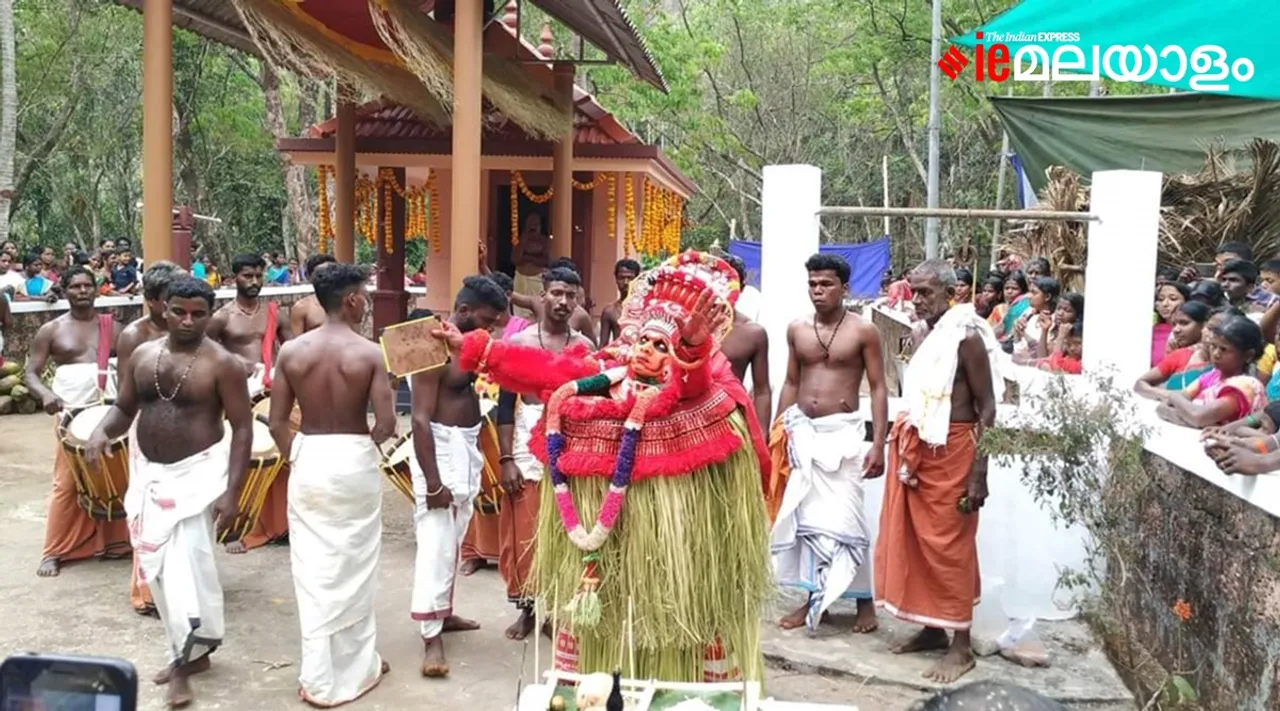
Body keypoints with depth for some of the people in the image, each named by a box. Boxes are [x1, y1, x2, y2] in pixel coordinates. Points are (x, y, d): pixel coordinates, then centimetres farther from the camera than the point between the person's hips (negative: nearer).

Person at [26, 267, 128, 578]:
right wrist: (45, 394, -18)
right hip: (70, 414, -1)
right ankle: (54, 552, 6)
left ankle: (113, 541, 15)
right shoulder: (51, 330, 6)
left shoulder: (112, 327, 10)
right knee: (66, 483, -2)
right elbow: (31, 373, 4)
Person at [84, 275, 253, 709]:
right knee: (157, 568, 12)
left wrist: (232, 491, -18)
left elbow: (242, 428, -12)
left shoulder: (222, 364, -11)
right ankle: (190, 651, 26)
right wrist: (102, 432, -10)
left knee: (187, 565, -13)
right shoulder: (143, 356, 5)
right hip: (149, 474, 6)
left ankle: (185, 658, 3)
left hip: (198, 473, -6)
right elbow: (124, 408, 14)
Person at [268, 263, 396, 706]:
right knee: (354, 567, 12)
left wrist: (297, 457, 12)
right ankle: (357, 668, 24)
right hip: (355, 462, -2)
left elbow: (277, 423, -1)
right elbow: (386, 424, -14)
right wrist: (364, 447, 6)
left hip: (308, 460, 2)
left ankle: (318, 678, 16)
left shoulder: (292, 351, -3)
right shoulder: (369, 353, -11)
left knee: (314, 567, 9)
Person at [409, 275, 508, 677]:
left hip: (468, 448, 9)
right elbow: (421, 419, -21)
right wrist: (433, 481, -23)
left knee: (454, 541, 17)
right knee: (436, 542, -8)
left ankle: (444, 612, 31)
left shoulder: (470, 344, 8)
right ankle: (431, 638, -4)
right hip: (440, 449, -9)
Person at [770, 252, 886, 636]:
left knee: (844, 516, -5)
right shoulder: (796, 330, 7)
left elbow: (878, 388, -6)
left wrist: (878, 443, -12)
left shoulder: (863, 331, -5)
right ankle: (815, 597, 17)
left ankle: (864, 599, 9)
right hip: (802, 431, 4)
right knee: (805, 516, 6)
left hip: (842, 432, -4)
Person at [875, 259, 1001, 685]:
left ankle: (961, 646, 11)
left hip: (951, 451, -8)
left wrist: (979, 473, -16)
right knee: (914, 541, 13)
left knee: (949, 547, 0)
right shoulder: (921, 334, 10)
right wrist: (903, 446, 12)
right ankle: (933, 629, 27)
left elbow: (987, 408, -13)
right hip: (916, 448, 8)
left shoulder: (967, 337, -13)